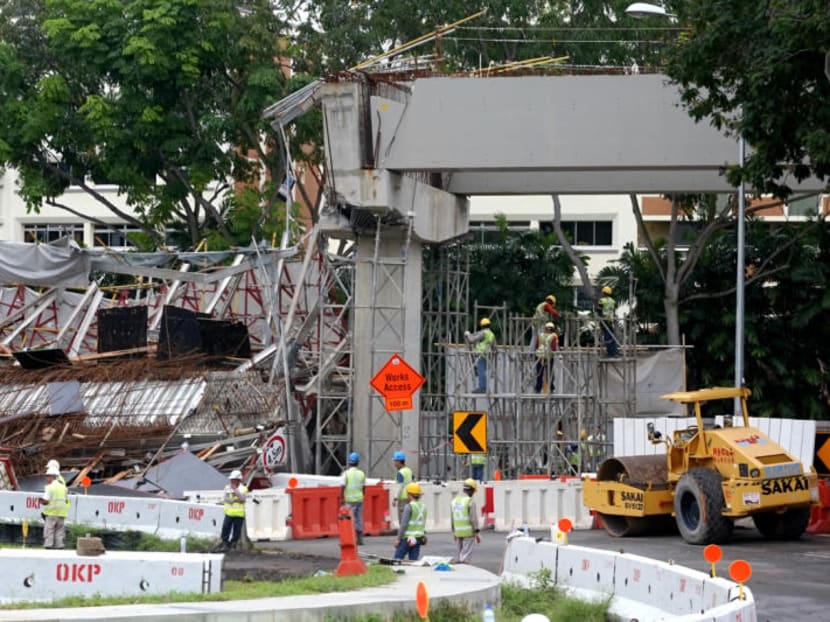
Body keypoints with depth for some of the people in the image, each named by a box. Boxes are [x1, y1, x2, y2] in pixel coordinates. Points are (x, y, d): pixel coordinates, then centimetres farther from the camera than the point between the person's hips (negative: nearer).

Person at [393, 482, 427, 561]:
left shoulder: (409, 507, -12)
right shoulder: (423, 507, 9)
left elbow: (404, 524, -15)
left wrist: (398, 539, -11)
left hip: (407, 537, -6)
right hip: (418, 538, 6)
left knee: (397, 558, -2)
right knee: (413, 560, 6)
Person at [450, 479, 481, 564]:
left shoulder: (454, 501, 8)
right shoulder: (470, 502, -12)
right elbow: (474, 519, -14)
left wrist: (453, 532, 21)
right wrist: (477, 533, -8)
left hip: (458, 532, 6)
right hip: (468, 532, -6)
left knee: (458, 554, 14)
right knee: (466, 555, -4)